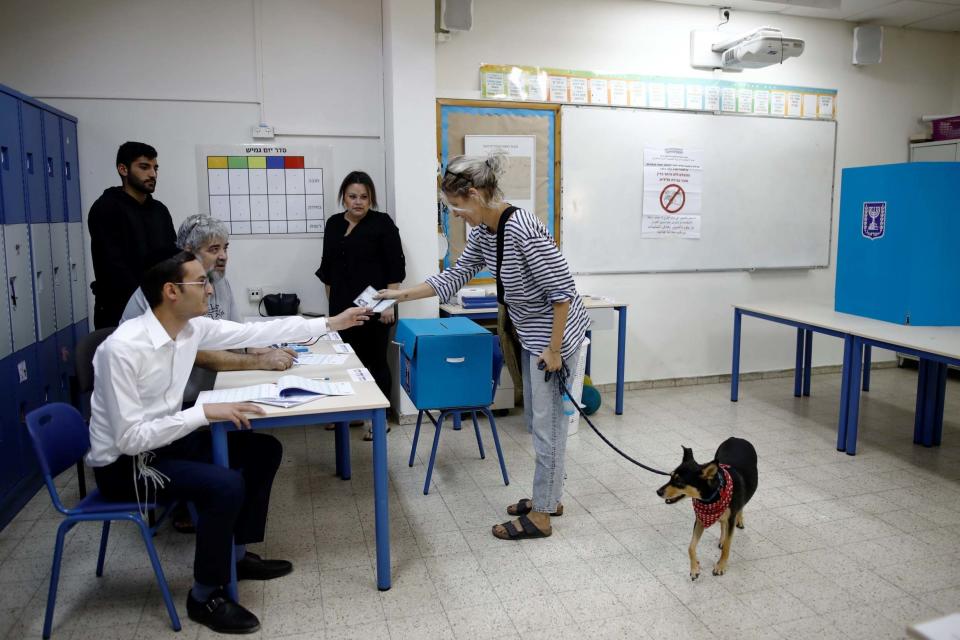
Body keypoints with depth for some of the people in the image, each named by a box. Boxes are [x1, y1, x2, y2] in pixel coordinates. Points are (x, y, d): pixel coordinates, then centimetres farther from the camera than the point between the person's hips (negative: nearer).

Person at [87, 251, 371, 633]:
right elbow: (130, 438, -29)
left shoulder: (192, 327, -7)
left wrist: (331, 323, 2)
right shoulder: (122, 349, -29)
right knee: (225, 486, -28)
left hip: (164, 442, 8)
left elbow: (256, 332, 1)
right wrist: (205, 412, -33)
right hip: (123, 463, -8)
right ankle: (204, 597, -4)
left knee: (264, 450, 7)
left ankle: (237, 555, 22)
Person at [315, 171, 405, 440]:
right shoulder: (334, 223, 12)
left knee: (375, 361, 1)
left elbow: (396, 267, -7)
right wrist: (332, 301, 14)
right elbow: (327, 267, 18)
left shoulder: (382, 223, -4)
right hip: (342, 307, 5)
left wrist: (389, 303, -13)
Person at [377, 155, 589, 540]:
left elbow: (562, 290, -25)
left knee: (547, 423, 1)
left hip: (555, 334, -9)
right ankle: (547, 497, 32)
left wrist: (553, 349, -21)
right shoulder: (482, 232, 1)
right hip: (530, 334, 10)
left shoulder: (522, 230, -27)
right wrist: (403, 295, 7)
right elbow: (456, 276, 10)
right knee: (536, 420, 17)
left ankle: (540, 516, 14)